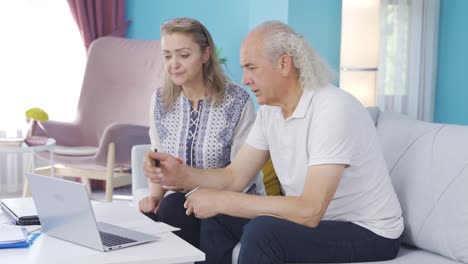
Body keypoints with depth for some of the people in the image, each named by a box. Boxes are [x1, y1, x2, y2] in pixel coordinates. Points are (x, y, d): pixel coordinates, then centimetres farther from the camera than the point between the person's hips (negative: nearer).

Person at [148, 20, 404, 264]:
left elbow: (310, 211, -33)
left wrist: (222, 200, -28)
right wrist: (182, 175, -17)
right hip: (315, 219, 8)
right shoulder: (269, 110, 0)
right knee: (218, 219, 1)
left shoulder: (334, 109, -27)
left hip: (368, 232, -8)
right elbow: (234, 177, 3)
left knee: (262, 232, -29)